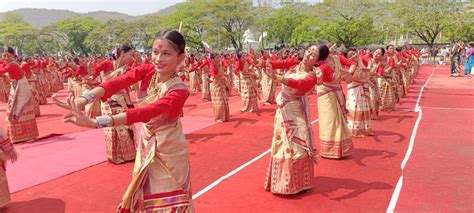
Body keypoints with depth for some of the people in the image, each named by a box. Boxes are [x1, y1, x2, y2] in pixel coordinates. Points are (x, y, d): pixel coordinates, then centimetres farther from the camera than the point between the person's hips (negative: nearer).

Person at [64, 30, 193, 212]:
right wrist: (83, 99, -44)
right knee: (143, 197, 21)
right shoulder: (147, 71, -10)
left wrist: (95, 122, -49)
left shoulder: (179, 91, -28)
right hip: (146, 145, 6)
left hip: (168, 151, -5)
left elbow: (146, 112, -41)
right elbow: (118, 82, -26)